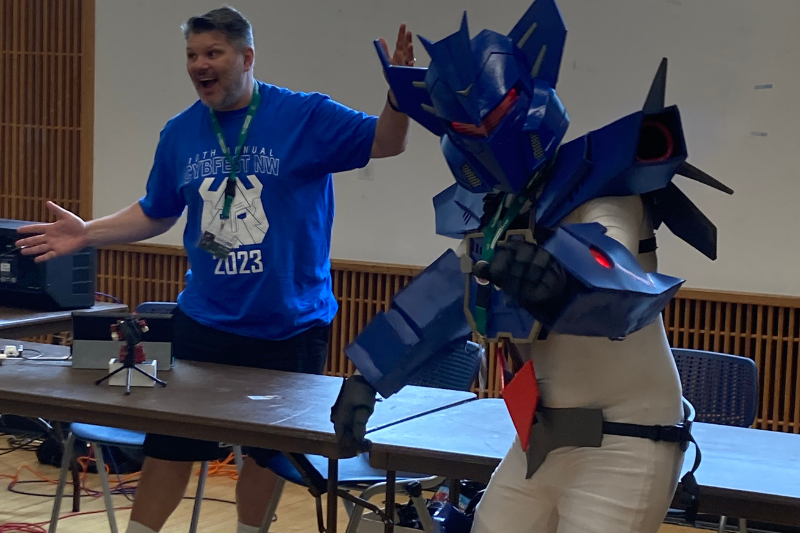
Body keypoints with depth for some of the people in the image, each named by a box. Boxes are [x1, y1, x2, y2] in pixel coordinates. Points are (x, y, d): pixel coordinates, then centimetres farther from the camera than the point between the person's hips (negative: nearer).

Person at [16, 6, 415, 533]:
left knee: (270, 451, 12)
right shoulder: (180, 133, 4)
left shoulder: (305, 116, -8)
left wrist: (398, 98, -30)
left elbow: (386, 143, -9)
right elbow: (155, 213, 14)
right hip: (205, 323, 3)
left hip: (292, 326, -2)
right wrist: (88, 234, 4)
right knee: (169, 444, 6)